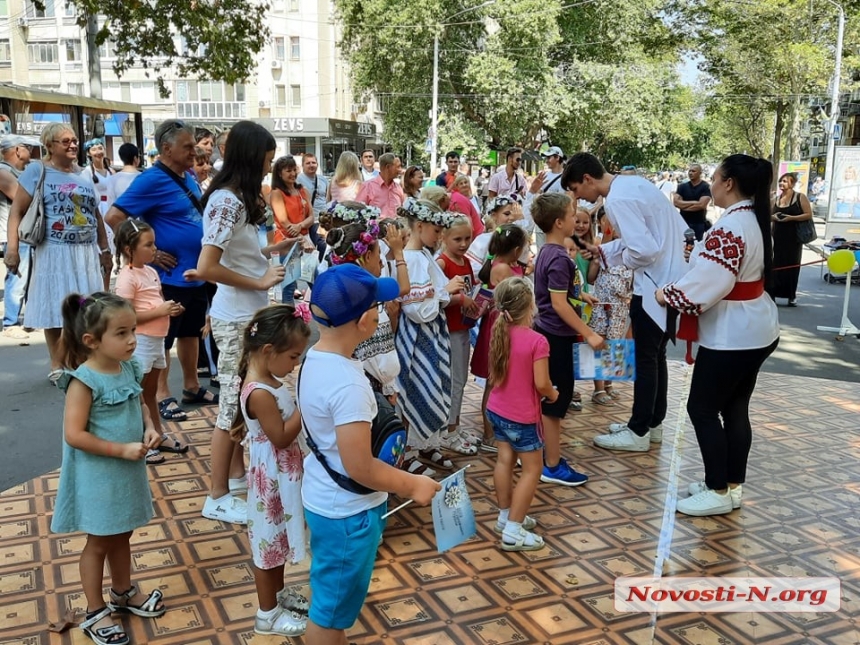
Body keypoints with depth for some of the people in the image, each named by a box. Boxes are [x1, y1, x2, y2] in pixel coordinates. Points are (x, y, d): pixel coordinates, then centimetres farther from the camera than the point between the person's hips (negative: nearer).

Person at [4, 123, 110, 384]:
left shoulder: (83, 175, 13)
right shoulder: (36, 171, -2)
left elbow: (96, 216, 19)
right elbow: (17, 211, -6)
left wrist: (105, 250, 18)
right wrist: (12, 248, -15)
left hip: (86, 252, 4)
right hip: (53, 252, -4)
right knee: (54, 309, 4)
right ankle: (56, 366, 14)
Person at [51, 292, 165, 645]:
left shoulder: (129, 368, -2)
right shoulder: (84, 381, -24)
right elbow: (74, 435, -25)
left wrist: (149, 428, -6)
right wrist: (122, 449, -24)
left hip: (127, 470, 7)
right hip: (98, 476, -7)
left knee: (122, 535, 23)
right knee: (98, 542, 10)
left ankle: (123, 592, 43)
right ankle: (95, 612, 27)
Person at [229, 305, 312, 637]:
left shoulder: (269, 380, 1)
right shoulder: (259, 393, -28)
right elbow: (282, 437, -25)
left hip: (283, 474, 9)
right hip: (272, 476, -9)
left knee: (280, 536, 23)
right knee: (269, 540, 7)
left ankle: (278, 593, 42)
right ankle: (268, 613, 23)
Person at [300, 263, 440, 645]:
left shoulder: (314, 358, -3)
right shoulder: (347, 383, -31)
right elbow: (359, 468, -28)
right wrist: (412, 485, -14)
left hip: (323, 498, 9)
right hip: (347, 511, -9)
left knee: (331, 598, 28)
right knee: (330, 611, 12)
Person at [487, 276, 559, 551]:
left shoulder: (499, 333, -2)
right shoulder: (537, 341, -23)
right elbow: (541, 384, -21)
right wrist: (553, 394, -1)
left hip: (496, 410, 7)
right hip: (523, 416, -7)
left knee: (505, 460, 18)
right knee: (532, 469, 5)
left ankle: (505, 516, 30)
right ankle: (513, 531, 4)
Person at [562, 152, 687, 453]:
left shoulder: (617, 200, -20)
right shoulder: (634, 182, 9)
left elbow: (643, 249, -28)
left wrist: (625, 260, -7)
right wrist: (604, 251, 12)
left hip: (655, 284, -9)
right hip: (671, 277, 9)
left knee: (645, 358, 2)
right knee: (656, 355, 18)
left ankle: (638, 433, 15)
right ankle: (652, 423, 31)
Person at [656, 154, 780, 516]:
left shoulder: (731, 226, -23)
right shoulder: (754, 219, 10)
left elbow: (707, 282, -26)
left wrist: (667, 294, -12)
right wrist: (700, 254, 6)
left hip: (731, 336, -10)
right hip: (753, 330, 10)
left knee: (702, 409, 1)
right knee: (735, 409, 15)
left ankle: (718, 492, 9)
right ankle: (732, 486, 25)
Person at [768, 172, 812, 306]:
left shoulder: (800, 197, -3)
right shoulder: (776, 199, 10)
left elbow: (809, 215, -9)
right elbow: (769, 216, 18)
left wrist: (791, 218, -19)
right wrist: (773, 217, -5)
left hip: (793, 237, -3)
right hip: (777, 236, 3)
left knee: (792, 266, 3)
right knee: (774, 265, -1)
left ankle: (792, 296, 12)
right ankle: (771, 294, 3)